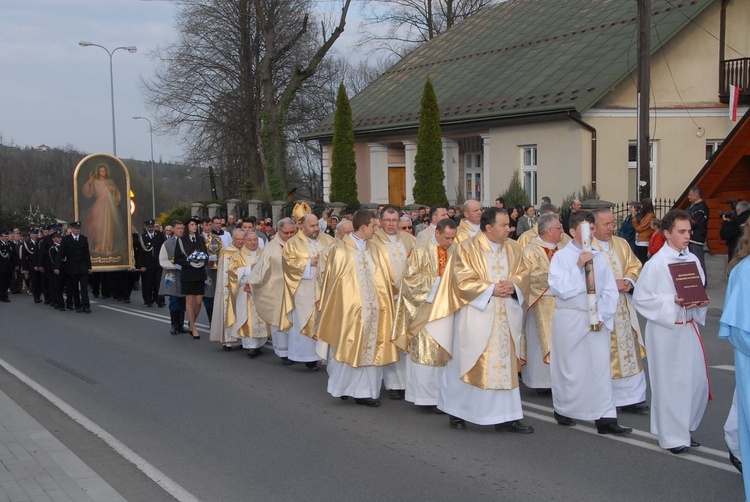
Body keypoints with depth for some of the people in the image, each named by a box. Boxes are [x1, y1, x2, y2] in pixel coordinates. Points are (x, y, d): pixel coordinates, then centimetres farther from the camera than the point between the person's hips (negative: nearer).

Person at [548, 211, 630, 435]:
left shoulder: (599, 257, 7)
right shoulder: (561, 257, -4)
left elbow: (610, 290, 4)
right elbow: (559, 287, -16)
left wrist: (602, 316, -7)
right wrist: (577, 267, -21)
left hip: (597, 320, 3)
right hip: (569, 319, -3)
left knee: (601, 368, 0)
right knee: (569, 368, 7)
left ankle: (605, 418, 2)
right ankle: (563, 410, 27)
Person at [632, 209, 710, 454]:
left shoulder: (692, 260, 4)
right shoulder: (656, 263, -13)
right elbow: (640, 298, -12)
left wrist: (701, 302, -5)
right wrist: (672, 301, -20)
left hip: (688, 326, 6)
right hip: (664, 330, -6)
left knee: (697, 381, 9)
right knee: (669, 383, 3)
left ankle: (684, 427, 28)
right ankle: (671, 436, 16)